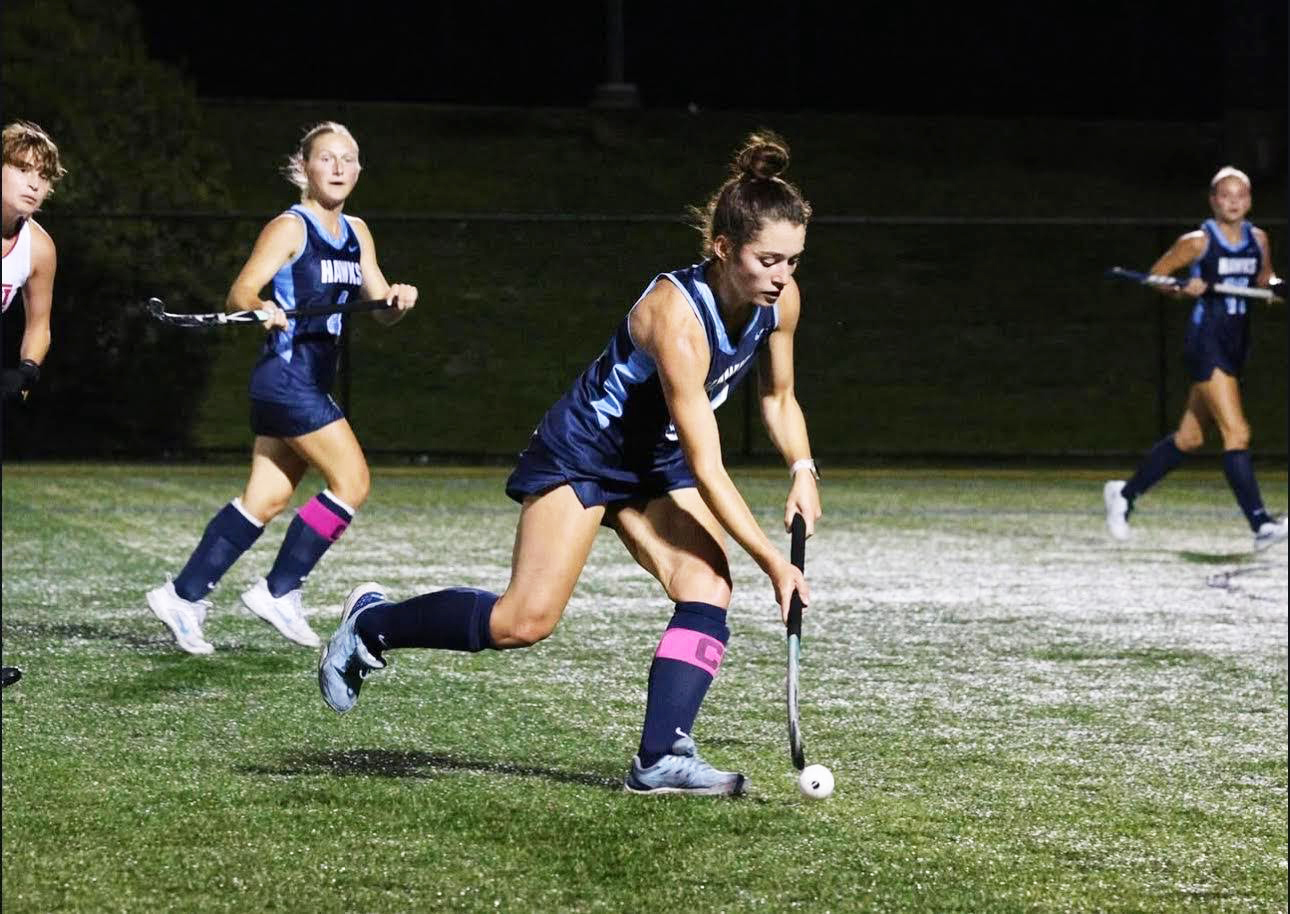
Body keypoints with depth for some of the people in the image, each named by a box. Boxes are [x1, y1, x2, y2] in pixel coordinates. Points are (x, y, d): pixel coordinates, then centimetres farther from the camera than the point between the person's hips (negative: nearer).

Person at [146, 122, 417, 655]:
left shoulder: (356, 233, 14)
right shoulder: (290, 229, -9)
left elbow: (379, 307, 13)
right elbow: (239, 294, -16)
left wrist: (398, 301, -9)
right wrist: (261, 308, -38)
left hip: (315, 382, 8)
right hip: (287, 375, -8)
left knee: (266, 499, 5)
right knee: (351, 482, -12)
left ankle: (183, 595, 8)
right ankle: (279, 591, -5)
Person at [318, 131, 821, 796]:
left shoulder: (780, 299, -11)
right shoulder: (676, 315, -34)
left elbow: (779, 399, 11)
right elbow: (708, 471, -33)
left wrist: (803, 470, -7)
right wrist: (774, 563, -32)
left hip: (659, 464, 7)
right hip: (582, 453, -7)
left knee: (708, 588, -17)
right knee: (525, 621, -13)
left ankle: (661, 758, -20)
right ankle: (371, 623, 9)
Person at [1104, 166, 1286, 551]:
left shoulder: (1258, 239, 9)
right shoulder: (1197, 242, -7)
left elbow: (1265, 277, 24)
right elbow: (1156, 274, 1)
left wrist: (1273, 286, 1)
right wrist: (1183, 288, -18)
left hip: (1236, 344, 7)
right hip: (1206, 342, -7)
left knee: (1189, 438, 14)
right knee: (1237, 433, -18)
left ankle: (1125, 493, 31)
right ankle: (1261, 525, -24)